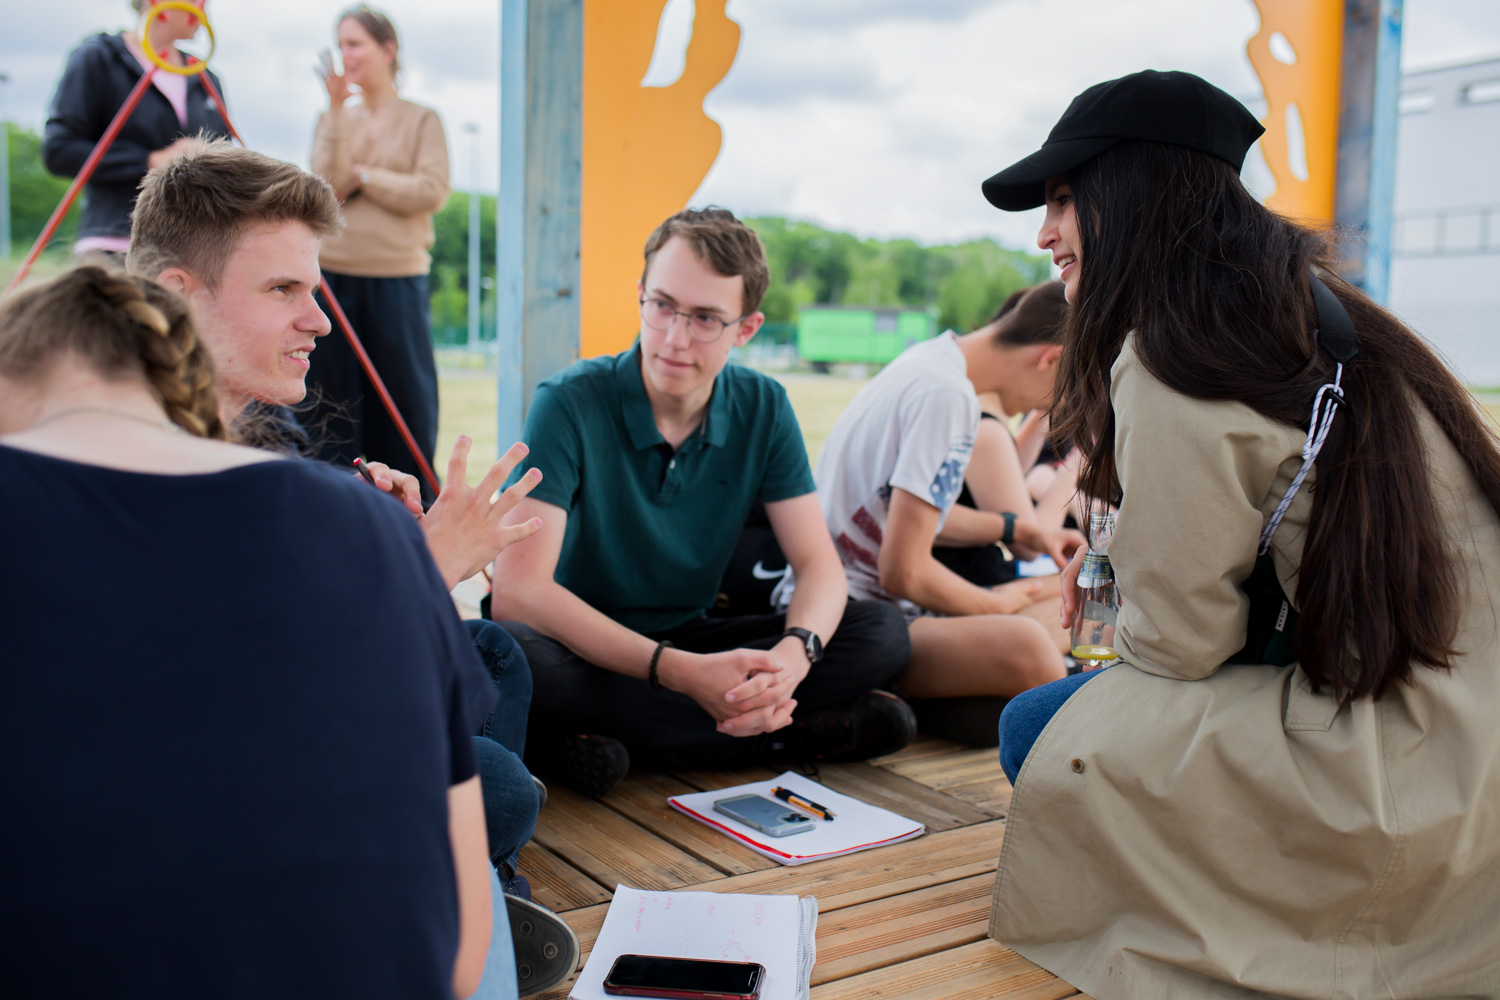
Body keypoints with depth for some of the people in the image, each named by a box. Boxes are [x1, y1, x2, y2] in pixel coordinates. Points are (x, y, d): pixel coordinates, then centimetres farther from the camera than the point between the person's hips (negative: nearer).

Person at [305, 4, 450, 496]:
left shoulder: (422, 119, 6)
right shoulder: (334, 118, 12)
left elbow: (432, 193, -7)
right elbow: (328, 184, -4)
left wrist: (362, 177, -3)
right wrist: (337, 107, -8)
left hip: (397, 276, -2)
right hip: (332, 273, 2)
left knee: (404, 393, 1)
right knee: (334, 398, 5)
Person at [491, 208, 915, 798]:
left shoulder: (762, 409, -4)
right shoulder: (569, 404, -17)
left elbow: (817, 564, -7)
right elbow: (517, 592, -26)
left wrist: (794, 655, -31)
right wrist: (679, 671, -36)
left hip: (692, 644, 3)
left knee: (882, 632, -13)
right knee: (505, 650, -39)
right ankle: (792, 732, -26)